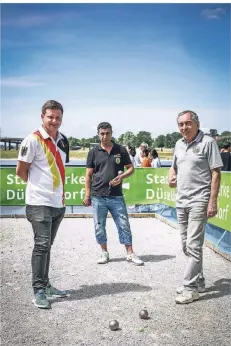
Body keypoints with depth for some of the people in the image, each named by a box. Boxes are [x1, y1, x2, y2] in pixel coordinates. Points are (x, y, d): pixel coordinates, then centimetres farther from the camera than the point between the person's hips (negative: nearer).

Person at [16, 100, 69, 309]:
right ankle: (39, 291, 2)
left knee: (48, 245, 14)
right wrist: (38, 185, 6)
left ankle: (45, 285, 24)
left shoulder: (63, 140, 9)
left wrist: (60, 191, 13)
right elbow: (21, 171, -6)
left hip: (58, 203, 7)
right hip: (40, 203, -7)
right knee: (42, 245, -7)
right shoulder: (33, 140, -11)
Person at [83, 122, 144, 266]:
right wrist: (87, 195, 1)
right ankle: (105, 253, 24)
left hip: (116, 196, 0)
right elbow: (89, 175, 4)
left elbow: (131, 168, 9)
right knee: (99, 227, 8)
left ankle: (130, 254, 15)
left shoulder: (121, 150, 3)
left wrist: (122, 176, -12)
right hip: (98, 196, 0)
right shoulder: (93, 152, 2)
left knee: (124, 225, 4)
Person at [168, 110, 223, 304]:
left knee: (193, 246, -7)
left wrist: (213, 201, -17)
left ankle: (191, 288, 3)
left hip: (199, 201, -7)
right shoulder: (179, 144, 11)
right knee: (187, 246, 14)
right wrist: (171, 177, 5)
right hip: (181, 201, 8)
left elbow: (216, 173, -12)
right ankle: (199, 282, 29)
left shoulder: (208, 142, -9)